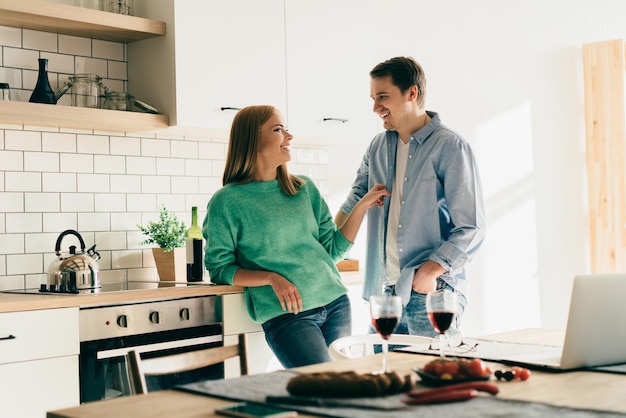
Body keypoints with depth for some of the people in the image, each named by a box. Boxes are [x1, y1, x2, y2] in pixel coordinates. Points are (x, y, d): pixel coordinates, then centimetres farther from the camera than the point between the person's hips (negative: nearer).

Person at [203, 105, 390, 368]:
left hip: (336, 304, 6)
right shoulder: (227, 201, -3)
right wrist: (271, 278, -15)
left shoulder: (305, 188, 12)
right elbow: (219, 269, -2)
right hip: (286, 314, -5)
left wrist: (363, 206, 6)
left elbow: (333, 249, 14)